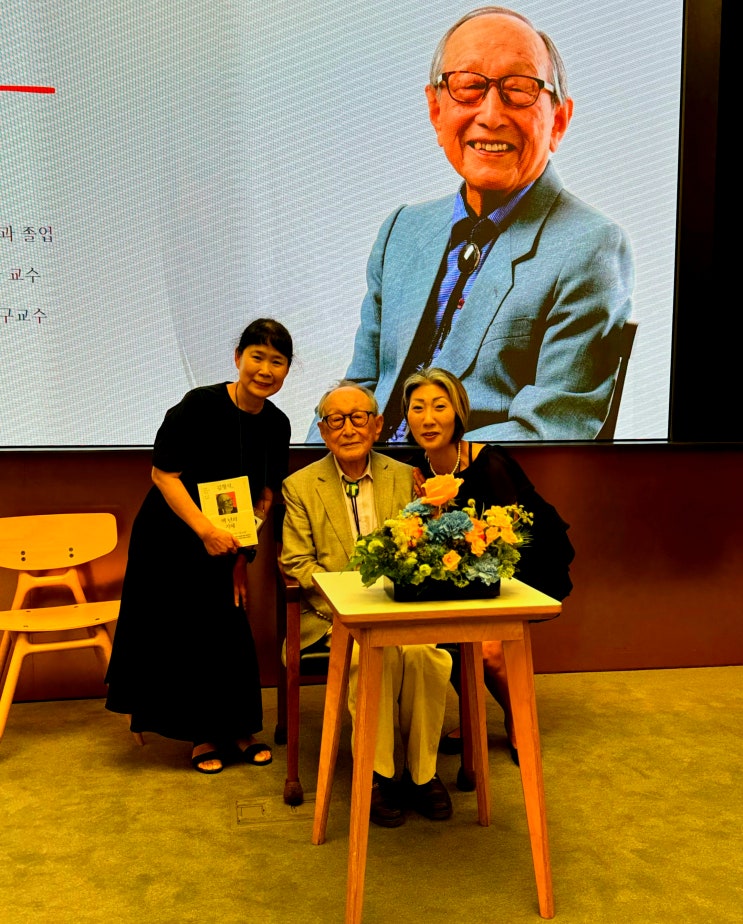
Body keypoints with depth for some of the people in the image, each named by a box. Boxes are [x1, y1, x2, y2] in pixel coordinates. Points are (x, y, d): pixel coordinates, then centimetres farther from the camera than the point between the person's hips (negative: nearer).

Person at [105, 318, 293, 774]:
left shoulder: (277, 424, -4)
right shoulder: (200, 404, -21)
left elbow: (265, 495, 3)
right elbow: (165, 474, -21)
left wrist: (243, 552, -3)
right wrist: (205, 530, -29)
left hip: (225, 543, 5)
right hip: (171, 538, -4)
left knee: (231, 635, 7)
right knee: (182, 635, 4)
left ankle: (236, 729, 25)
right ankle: (203, 734, 21)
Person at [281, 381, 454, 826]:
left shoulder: (405, 478, 10)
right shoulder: (301, 486, 4)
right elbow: (297, 564, -1)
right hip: (335, 614, -2)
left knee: (424, 653, -28)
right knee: (376, 653, -32)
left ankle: (423, 773, -9)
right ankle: (375, 773, -13)